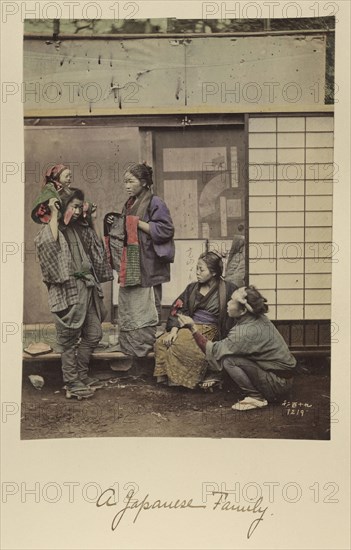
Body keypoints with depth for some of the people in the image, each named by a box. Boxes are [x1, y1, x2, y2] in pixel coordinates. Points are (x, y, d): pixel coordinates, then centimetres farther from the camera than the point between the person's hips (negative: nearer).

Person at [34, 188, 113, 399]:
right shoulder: (53, 228, -1)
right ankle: (72, 383, 9)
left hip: (88, 286, 7)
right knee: (69, 338, 0)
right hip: (67, 289, -7)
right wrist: (54, 214, -17)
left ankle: (81, 374, 27)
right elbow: (48, 244, -24)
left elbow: (97, 250, 23)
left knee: (94, 334, 12)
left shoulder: (82, 228, 17)